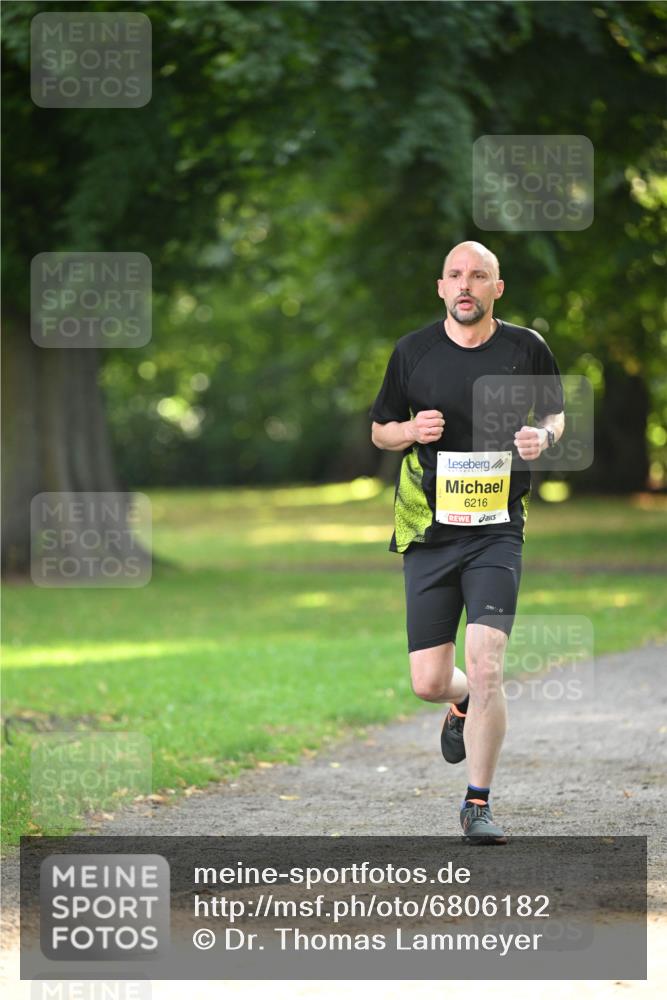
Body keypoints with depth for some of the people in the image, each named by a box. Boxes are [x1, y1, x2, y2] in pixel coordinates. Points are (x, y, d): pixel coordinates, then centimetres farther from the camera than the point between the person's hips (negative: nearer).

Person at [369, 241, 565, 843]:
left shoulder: (526, 348, 1)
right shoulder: (413, 352, 2)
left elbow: (555, 414, 16)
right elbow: (380, 431, 13)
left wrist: (543, 436, -8)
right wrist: (411, 431, -10)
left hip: (497, 531, -1)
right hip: (429, 532, 1)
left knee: (485, 668, -16)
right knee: (429, 683, 1)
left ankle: (479, 805, -2)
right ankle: (464, 705, 40)